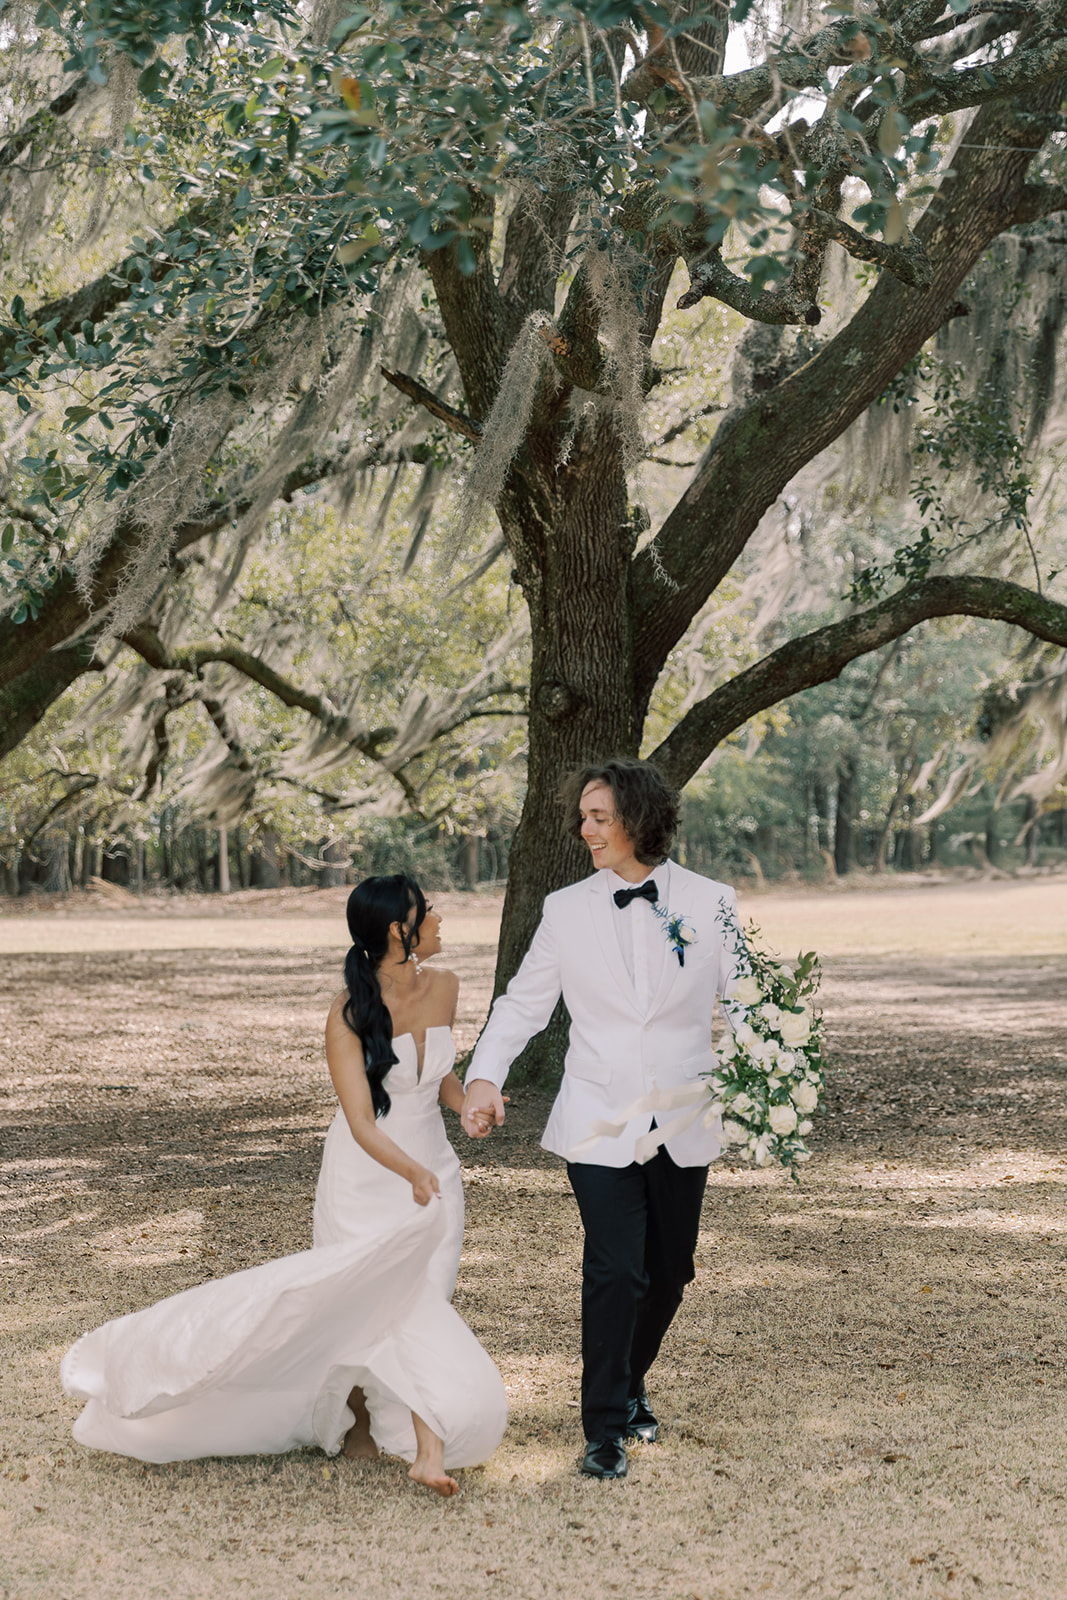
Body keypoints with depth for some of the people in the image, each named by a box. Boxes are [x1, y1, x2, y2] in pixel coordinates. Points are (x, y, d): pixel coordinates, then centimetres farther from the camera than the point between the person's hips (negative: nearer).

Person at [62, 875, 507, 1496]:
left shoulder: (443, 987, -2)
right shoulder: (350, 1016, -19)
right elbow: (361, 1122, -26)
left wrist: (468, 1101, -7)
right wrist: (412, 1174, -43)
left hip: (432, 1168, 4)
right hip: (366, 1176, -4)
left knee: (417, 1306, -3)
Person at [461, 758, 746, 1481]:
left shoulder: (710, 903, -1)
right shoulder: (567, 910, 1)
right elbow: (523, 1002, 5)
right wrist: (485, 1077, -10)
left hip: (683, 1125, 2)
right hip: (599, 1124, -1)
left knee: (669, 1271, 13)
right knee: (615, 1272, -12)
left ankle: (630, 1384, 39)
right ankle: (606, 1428, 1)